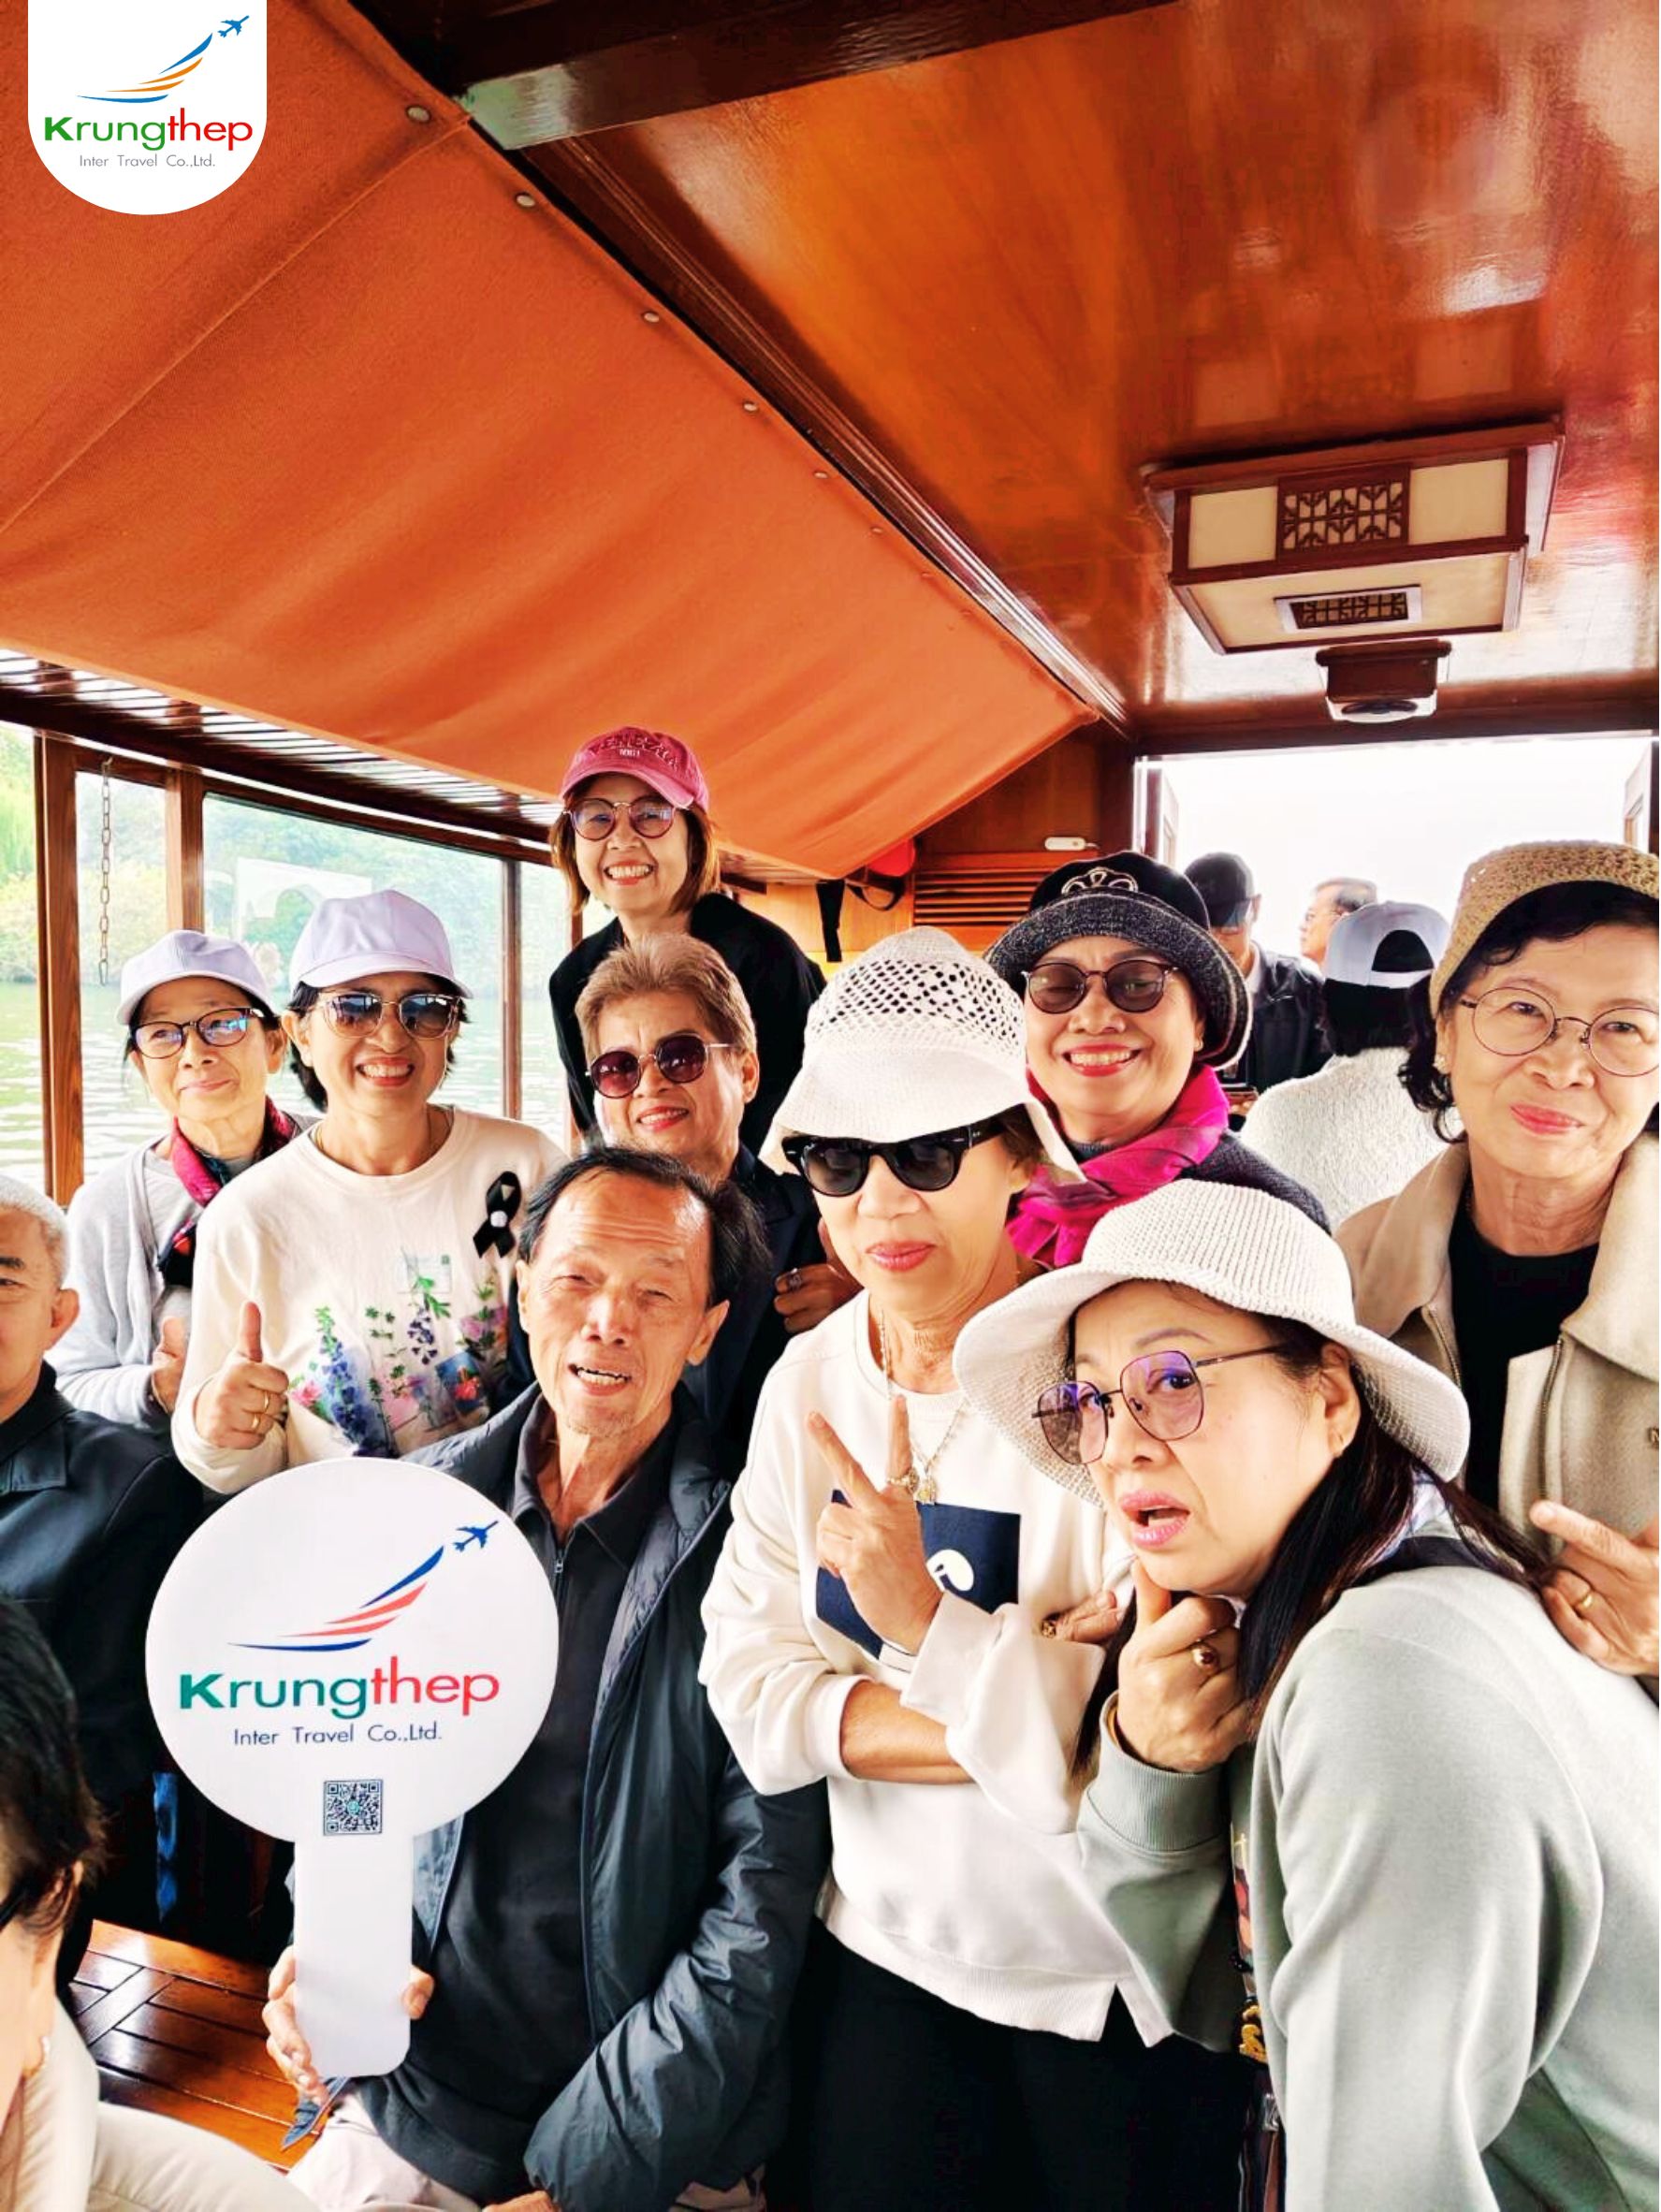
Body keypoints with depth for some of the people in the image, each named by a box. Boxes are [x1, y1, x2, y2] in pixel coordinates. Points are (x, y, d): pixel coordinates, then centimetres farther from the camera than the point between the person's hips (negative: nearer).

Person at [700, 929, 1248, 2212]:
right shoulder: (808, 1384, -6)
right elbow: (752, 1700, -10)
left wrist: (930, 1624, -33)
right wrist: (1016, 1703, -21)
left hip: (1116, 2005, -3)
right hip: (884, 1962, 4)